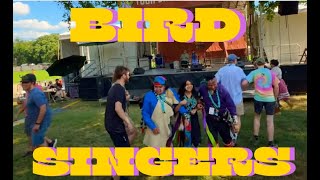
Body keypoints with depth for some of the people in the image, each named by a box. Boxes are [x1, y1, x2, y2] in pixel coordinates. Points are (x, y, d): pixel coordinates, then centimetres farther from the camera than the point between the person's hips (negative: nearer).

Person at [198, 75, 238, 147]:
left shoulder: (222, 89, -18)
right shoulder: (202, 89, -16)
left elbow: (230, 103, -12)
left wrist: (234, 116, -13)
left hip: (222, 118, 0)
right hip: (210, 119, 0)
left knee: (227, 137, 17)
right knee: (213, 140, 8)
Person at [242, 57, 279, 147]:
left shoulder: (253, 73, 0)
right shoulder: (271, 72, 3)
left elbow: (244, 83, -11)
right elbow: (276, 86, 1)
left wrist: (245, 88, 12)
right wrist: (275, 98, 13)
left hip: (258, 98, 0)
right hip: (270, 99, 0)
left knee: (257, 117, 20)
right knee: (270, 120, 5)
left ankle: (256, 139, 24)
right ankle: (271, 143, 9)